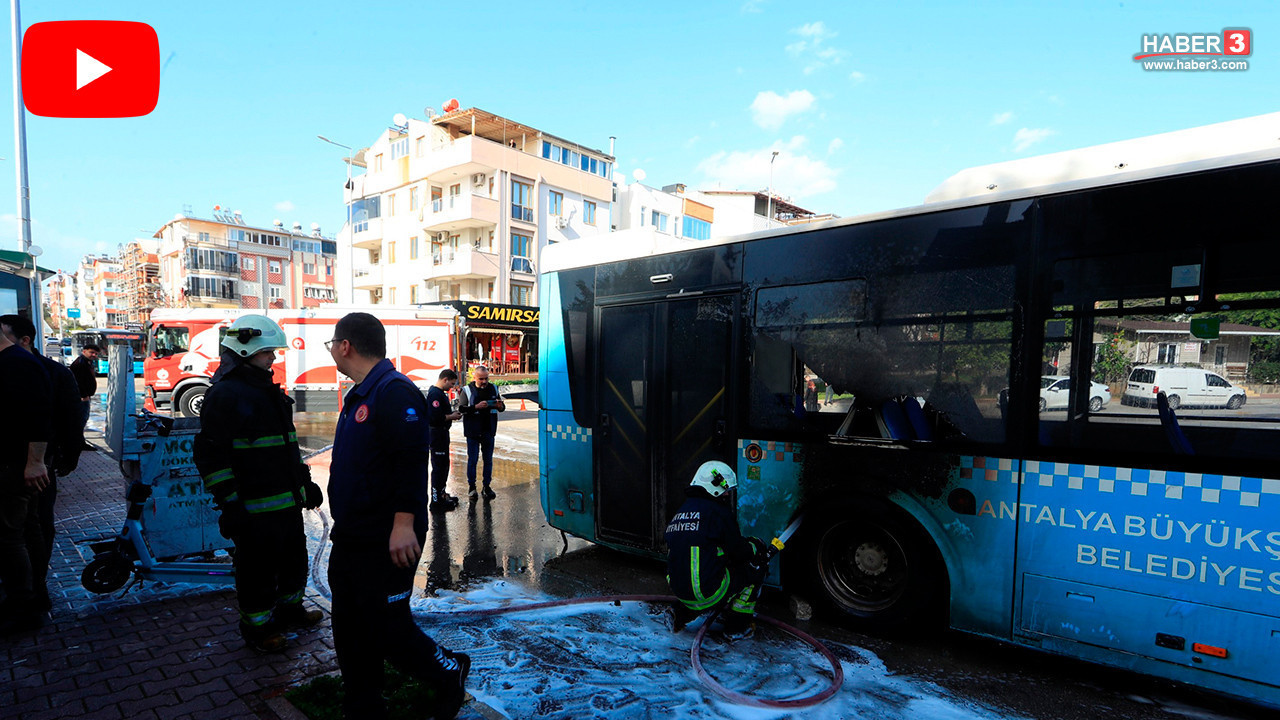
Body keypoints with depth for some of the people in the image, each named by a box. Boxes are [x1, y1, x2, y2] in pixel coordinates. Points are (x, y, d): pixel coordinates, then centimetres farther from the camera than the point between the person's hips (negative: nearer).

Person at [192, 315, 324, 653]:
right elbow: (210, 454, -17)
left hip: (288, 501, 9)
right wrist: (229, 502, -20)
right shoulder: (225, 394, -14)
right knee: (258, 570, 6)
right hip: (254, 508, -9)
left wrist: (305, 482, 21)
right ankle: (257, 628, 25)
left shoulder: (271, 392, 14)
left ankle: (289, 609, 42)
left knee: (294, 560, 22)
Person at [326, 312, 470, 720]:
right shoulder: (359, 395, 15)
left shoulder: (395, 392, -18)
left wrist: (404, 523, -28)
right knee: (350, 629, 16)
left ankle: (449, 673, 23)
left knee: (386, 627, -1)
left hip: (386, 544, -10)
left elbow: (412, 460, -26)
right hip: (351, 540, 10)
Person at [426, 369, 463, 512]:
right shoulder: (435, 394, -19)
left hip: (441, 434, 11)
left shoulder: (439, 392, 15)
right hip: (437, 434, -11)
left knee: (443, 465, 19)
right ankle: (436, 501, 1)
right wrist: (451, 417, -15)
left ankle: (441, 494, 31)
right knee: (439, 467, -5)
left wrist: (452, 413, 8)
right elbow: (435, 417, -27)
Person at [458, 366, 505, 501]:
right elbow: (462, 409, -11)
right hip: (473, 432, -3)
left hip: (488, 432, 3)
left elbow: (502, 408, 13)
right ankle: (471, 486, 17)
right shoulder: (467, 390, -3)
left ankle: (487, 486, 21)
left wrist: (500, 406, -11)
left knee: (488, 460, 10)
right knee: (472, 459, 4)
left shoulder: (493, 389, 7)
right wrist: (476, 407, -25)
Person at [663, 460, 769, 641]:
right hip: (708, 593, -8)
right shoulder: (717, 511, -11)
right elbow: (739, 552, -6)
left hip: (679, 590, 8)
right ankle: (737, 627, 13)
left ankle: (682, 614, 23)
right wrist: (756, 546, 17)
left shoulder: (680, 513, 13)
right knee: (756, 565, 10)